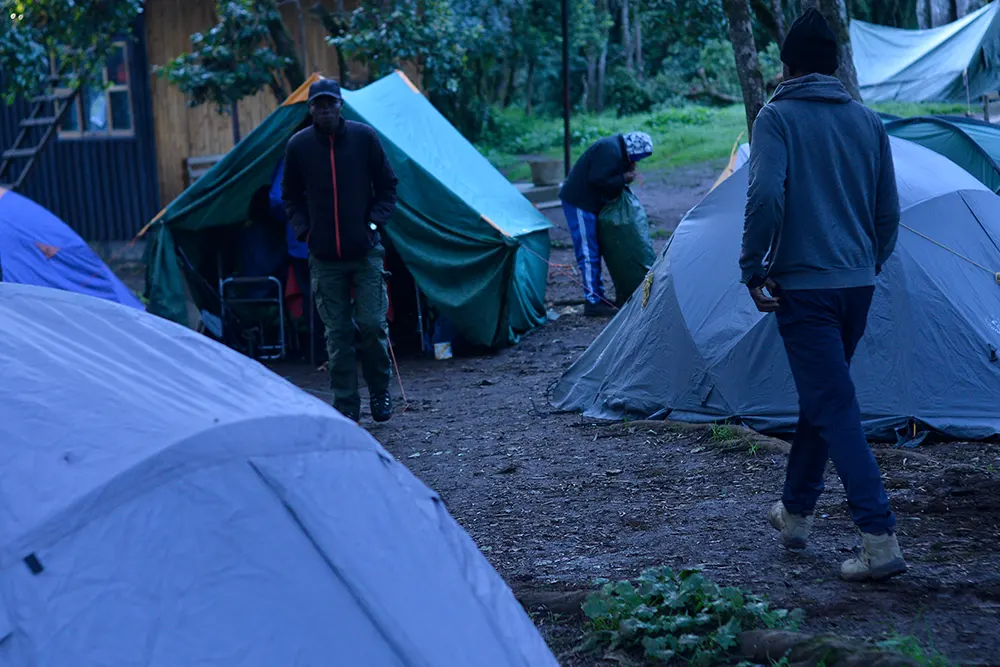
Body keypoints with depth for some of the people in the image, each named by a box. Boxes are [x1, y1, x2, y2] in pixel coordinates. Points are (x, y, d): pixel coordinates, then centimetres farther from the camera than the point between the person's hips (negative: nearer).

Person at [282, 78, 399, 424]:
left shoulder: (364, 137, -2)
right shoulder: (299, 145, 0)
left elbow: (387, 186, 7)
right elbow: (291, 197, 12)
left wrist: (375, 223, -4)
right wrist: (305, 231, 0)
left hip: (365, 252, -1)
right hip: (324, 257, 1)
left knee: (372, 324, -4)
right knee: (338, 333, 1)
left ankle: (380, 392, 17)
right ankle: (346, 406, 9)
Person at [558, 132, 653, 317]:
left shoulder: (617, 149, 9)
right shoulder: (609, 151, -22)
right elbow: (596, 180, -27)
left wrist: (626, 171, -1)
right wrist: (623, 179, -16)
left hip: (590, 203, 10)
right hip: (579, 203, -10)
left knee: (594, 252, 15)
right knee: (588, 254, -7)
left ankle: (598, 297, 22)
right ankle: (593, 302, -3)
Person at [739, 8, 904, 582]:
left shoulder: (778, 117, -6)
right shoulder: (868, 121, 10)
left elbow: (765, 196, -19)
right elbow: (889, 210, 12)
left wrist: (754, 270, -9)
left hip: (804, 286, -6)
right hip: (859, 286, 6)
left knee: (834, 409, -6)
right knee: (821, 397, 20)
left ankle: (882, 541, -12)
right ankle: (796, 512, 34)